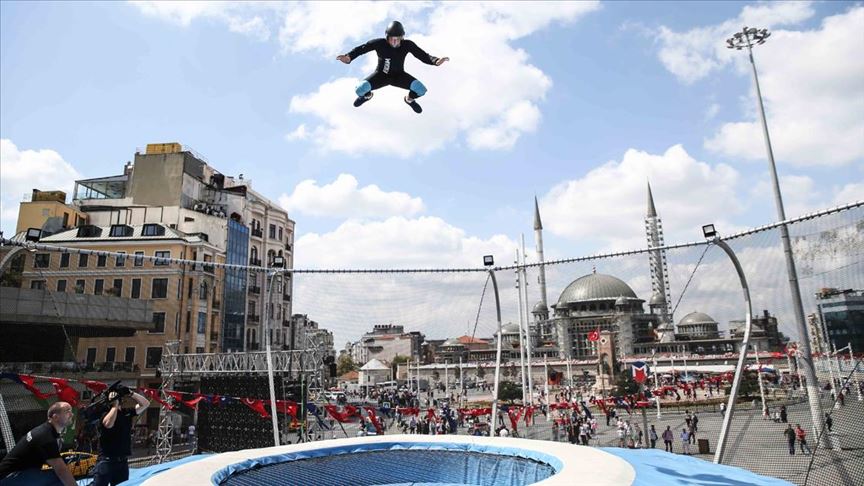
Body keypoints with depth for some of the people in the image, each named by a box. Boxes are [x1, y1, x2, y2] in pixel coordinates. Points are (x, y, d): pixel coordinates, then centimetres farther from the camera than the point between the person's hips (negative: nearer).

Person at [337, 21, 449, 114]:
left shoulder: (407, 45, -19)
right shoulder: (379, 43, -23)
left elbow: (423, 56, -18)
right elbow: (361, 48, -25)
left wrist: (436, 61, -39)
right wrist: (349, 57, -44)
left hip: (399, 76, 1)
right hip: (381, 75, -1)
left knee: (421, 90, -24)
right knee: (360, 90, -26)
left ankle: (409, 98, 17)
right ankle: (367, 95, 18)